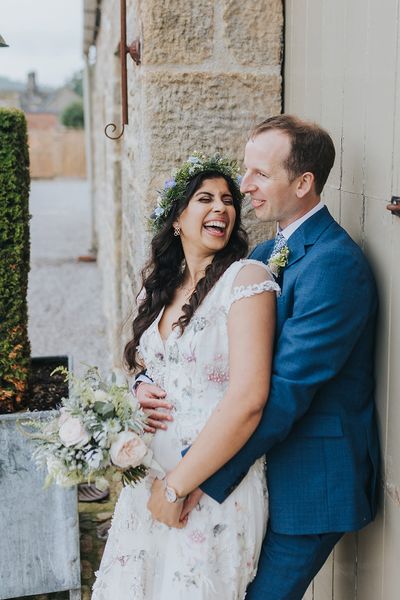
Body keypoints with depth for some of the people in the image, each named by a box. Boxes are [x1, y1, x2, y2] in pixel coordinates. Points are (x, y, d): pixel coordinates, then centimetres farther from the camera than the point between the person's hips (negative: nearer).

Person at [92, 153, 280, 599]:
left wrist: (177, 486, -16)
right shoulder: (163, 286, 8)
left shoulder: (247, 278, -14)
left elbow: (247, 399, -23)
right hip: (150, 476, 7)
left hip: (215, 483, -6)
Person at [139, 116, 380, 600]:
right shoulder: (264, 255, 9)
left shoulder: (334, 263, -22)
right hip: (266, 466, 9)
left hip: (311, 482, -9)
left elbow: (287, 389, -27)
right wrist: (148, 385, -11)